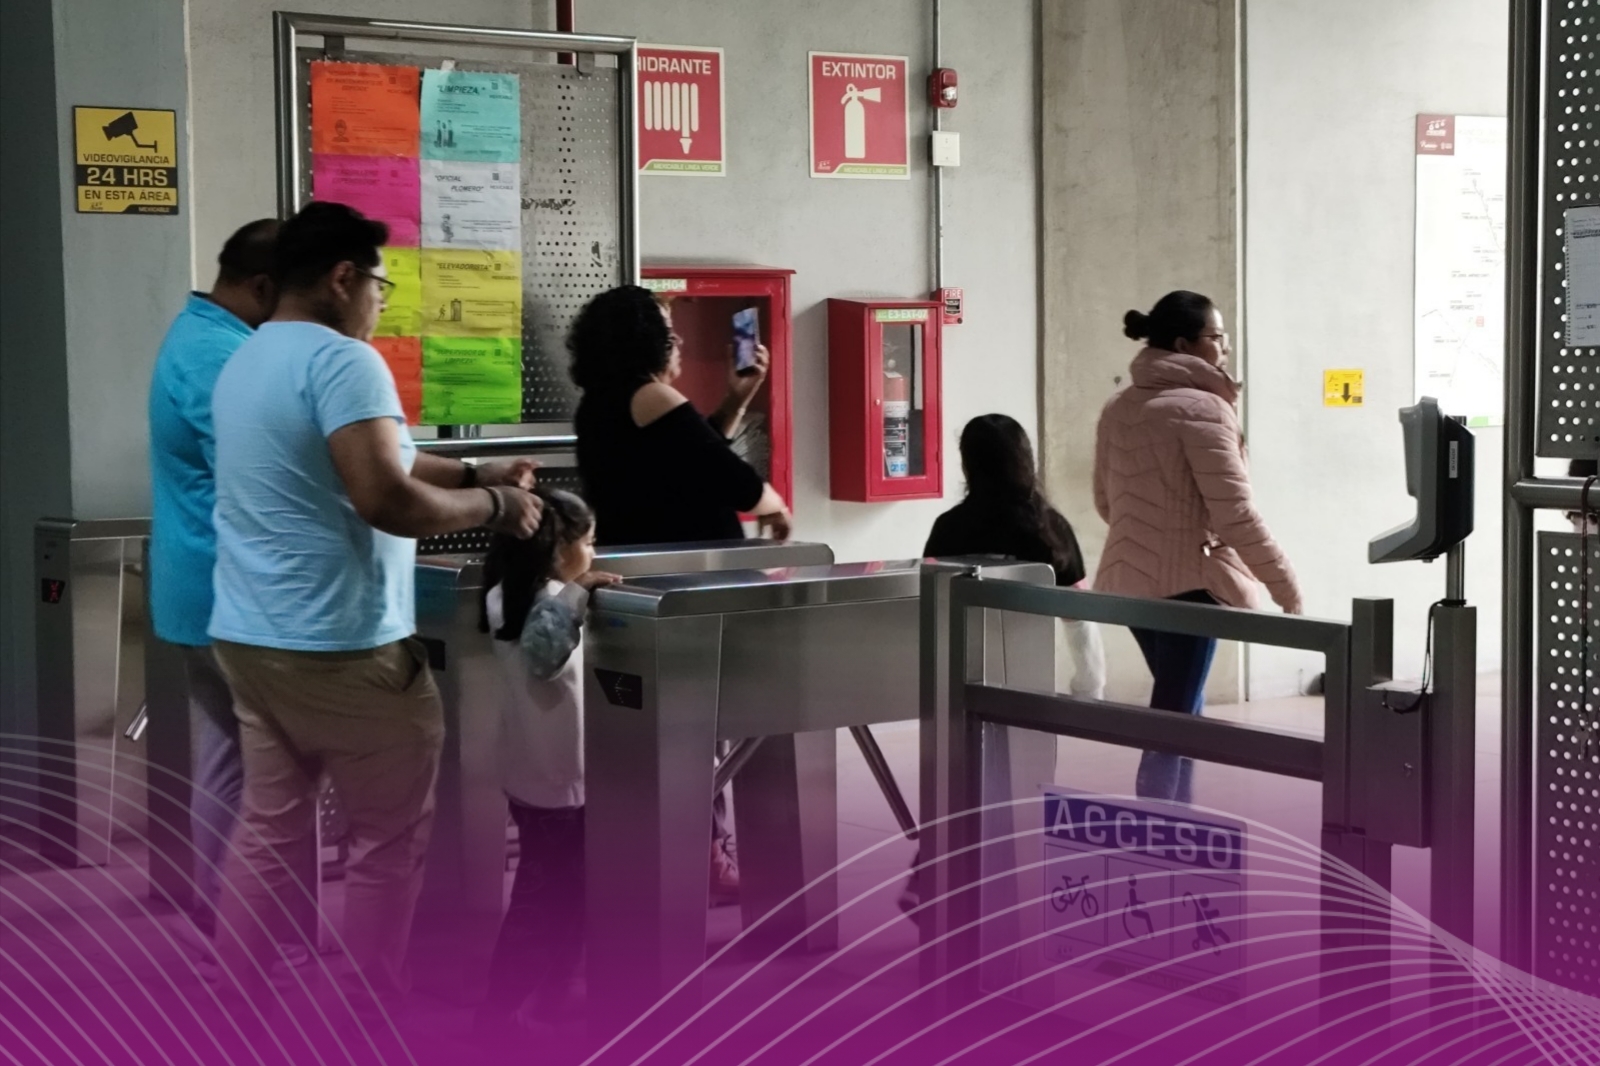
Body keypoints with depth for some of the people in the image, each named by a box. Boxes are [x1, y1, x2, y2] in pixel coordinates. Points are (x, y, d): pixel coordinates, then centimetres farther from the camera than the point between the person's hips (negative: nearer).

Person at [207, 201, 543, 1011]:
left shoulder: (248, 359, 15)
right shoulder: (341, 360, -16)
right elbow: (384, 498, -27)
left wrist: (472, 474, 17)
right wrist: (492, 507, -13)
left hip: (249, 636, 9)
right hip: (337, 646, -9)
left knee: (268, 830, 15)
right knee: (390, 840, 4)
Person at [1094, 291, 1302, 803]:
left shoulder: (1118, 409, 8)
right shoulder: (1201, 407, -15)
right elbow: (1235, 513, -18)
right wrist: (1287, 586, -10)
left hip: (1130, 577, 8)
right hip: (1188, 582, -8)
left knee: (1180, 708, 21)